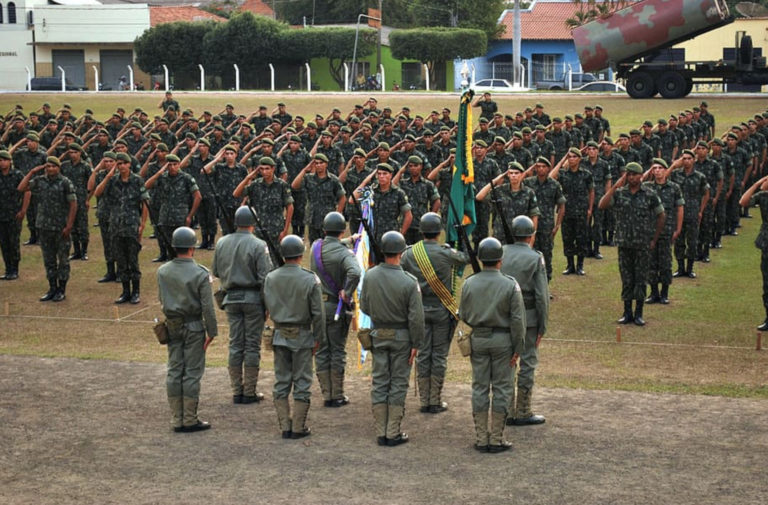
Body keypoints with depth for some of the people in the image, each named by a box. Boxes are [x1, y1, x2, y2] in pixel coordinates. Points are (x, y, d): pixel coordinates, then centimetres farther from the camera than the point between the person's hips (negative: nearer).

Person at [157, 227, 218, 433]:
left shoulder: (163, 271, -1)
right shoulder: (200, 274, -16)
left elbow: (162, 300, 10)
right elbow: (207, 307, -14)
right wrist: (212, 332, -6)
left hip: (172, 326, 5)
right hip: (194, 327, -5)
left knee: (174, 371, 9)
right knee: (192, 372, 1)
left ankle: (177, 419, 14)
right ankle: (190, 420, 4)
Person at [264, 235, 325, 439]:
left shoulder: (271, 278, -1)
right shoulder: (310, 279, -12)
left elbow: (268, 307, 6)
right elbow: (318, 313, -9)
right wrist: (318, 338, 0)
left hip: (280, 335, 3)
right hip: (302, 336, -3)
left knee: (281, 381, 10)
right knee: (302, 382, 3)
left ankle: (285, 426, 11)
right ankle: (298, 428, 5)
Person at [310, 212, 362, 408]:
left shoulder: (316, 247, 1)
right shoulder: (344, 253, -15)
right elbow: (355, 273, -34)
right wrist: (347, 292, -19)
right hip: (336, 307, -4)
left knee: (321, 351, 9)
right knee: (338, 351, 5)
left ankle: (326, 394, 11)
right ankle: (338, 396, 9)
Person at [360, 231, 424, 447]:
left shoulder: (370, 276, -7)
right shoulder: (409, 282, -19)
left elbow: (364, 307, 5)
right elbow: (416, 317, -16)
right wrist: (416, 344, -6)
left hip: (378, 335, 3)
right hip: (401, 337, -3)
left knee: (379, 382, 10)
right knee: (398, 383, 5)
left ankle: (381, 433, 14)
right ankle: (393, 433, 9)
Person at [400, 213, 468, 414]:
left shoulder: (409, 254, -3)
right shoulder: (446, 253, -12)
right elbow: (467, 258, 6)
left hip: (419, 309, 3)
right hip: (442, 310, -3)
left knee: (423, 354, 9)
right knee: (439, 355, 5)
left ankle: (424, 401, 14)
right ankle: (436, 401, 9)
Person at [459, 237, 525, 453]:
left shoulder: (469, 284, -2)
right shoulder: (510, 285, -10)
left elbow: (463, 316, 4)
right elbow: (518, 320, -11)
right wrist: (517, 349, -4)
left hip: (477, 339, 3)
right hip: (502, 340, -3)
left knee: (480, 387, 8)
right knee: (501, 389, 4)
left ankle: (481, 438, 10)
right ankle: (497, 439, 6)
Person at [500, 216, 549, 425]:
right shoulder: (535, 258, -9)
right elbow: (541, 295, -11)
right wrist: (542, 327, -5)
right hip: (527, 318, -4)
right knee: (527, 363, 4)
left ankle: (507, 411, 15)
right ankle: (523, 412, 7)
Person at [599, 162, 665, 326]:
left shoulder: (650, 194, -2)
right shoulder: (619, 193, 2)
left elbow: (660, 216, 5)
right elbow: (602, 205, -12)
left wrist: (654, 239, 3)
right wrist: (615, 186, -14)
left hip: (642, 245, -2)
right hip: (624, 243, 2)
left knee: (640, 280, 3)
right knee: (626, 280, 7)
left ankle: (638, 314, 11)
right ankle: (627, 313, 15)